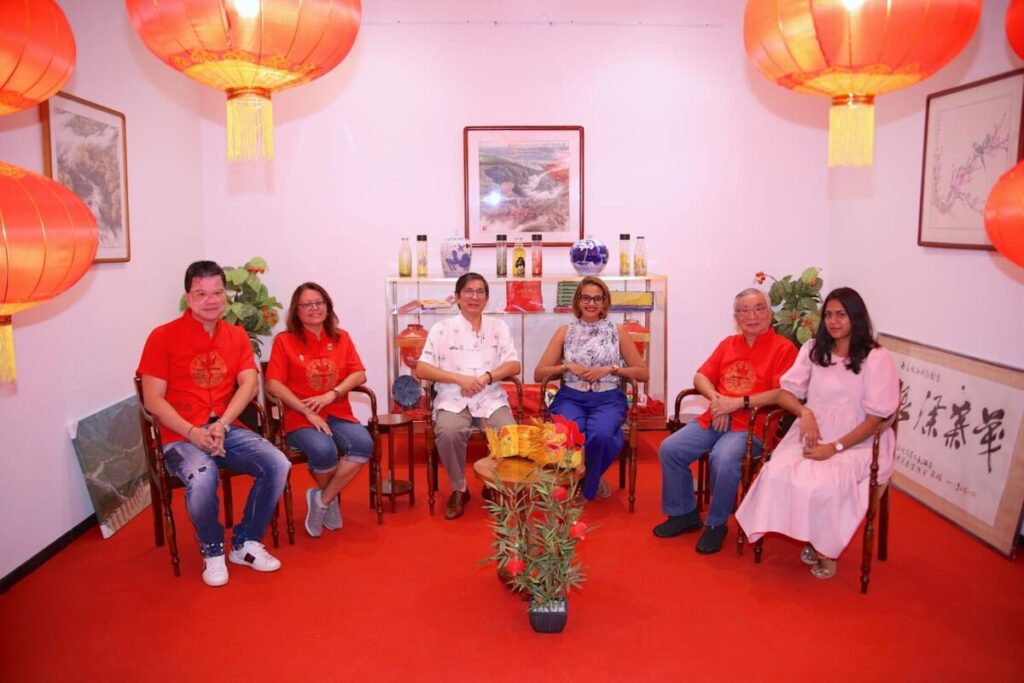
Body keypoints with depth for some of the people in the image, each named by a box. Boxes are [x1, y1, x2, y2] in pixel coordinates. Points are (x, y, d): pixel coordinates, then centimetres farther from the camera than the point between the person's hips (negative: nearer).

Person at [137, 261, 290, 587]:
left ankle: (245, 542, 2)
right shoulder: (163, 337, -1)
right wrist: (193, 433, -19)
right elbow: (153, 399, -6)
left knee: (277, 464, -20)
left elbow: (249, 384, -1)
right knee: (202, 479, -34)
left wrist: (221, 425, -17)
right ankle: (213, 550, -3)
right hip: (181, 437, -4)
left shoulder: (237, 336, 11)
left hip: (229, 429, 4)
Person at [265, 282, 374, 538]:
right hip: (300, 417, -3)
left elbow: (359, 374, 4)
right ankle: (330, 498, 1)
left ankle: (322, 499, -8)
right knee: (324, 451, -34)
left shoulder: (341, 338, 12)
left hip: (338, 413, 3)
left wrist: (331, 395, -13)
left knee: (364, 445, -28)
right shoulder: (284, 340, 2)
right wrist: (307, 411, -16)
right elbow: (273, 384, -7)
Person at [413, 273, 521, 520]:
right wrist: (460, 378, -15)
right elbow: (421, 370, -2)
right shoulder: (441, 329, 4)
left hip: (491, 398, 2)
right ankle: (459, 490, -7)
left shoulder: (499, 327, 11)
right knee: (448, 432, -33)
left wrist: (486, 377, -14)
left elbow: (514, 365, 5)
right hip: (453, 399, -1)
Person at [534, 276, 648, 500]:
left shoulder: (617, 331, 10)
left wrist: (610, 368, -6)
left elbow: (643, 373, 9)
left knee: (600, 434, -35)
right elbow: (538, 374, 10)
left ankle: (587, 484, -3)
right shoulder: (565, 331, 11)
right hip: (571, 397, 0)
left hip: (608, 399, 0)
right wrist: (568, 366, -7)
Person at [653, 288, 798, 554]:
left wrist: (739, 402, -18)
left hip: (750, 425, -6)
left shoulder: (783, 348, -2)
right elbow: (701, 377, 14)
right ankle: (684, 513, 7)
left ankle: (716, 524, -8)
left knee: (724, 459, -34)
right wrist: (716, 400, -7)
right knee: (669, 449, -12)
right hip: (714, 419, 6)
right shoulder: (728, 344, 17)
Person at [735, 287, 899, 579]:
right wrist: (804, 411, -14)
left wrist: (835, 447, -16)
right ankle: (811, 540, -6)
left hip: (855, 444, -4)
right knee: (777, 473, -26)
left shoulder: (877, 358, -2)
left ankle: (825, 548, -4)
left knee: (823, 485, -32)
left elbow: (875, 417, -6)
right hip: (811, 437, 4)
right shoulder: (813, 349, 12)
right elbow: (785, 392, 8)